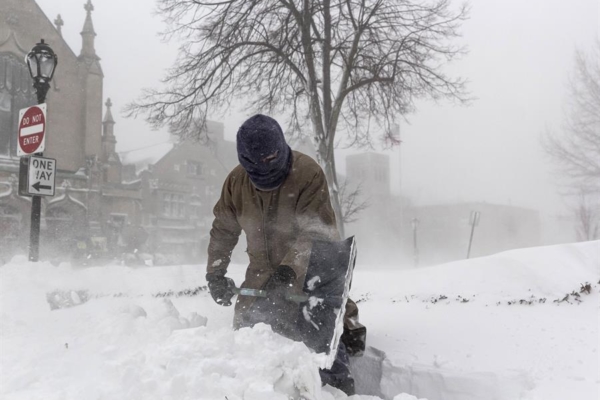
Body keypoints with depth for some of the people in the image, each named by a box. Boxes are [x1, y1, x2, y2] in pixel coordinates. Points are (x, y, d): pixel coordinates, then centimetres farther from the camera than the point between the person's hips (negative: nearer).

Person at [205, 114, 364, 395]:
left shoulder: (308, 173, -23)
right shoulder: (236, 181, -6)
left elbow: (316, 232, -28)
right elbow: (223, 231, 5)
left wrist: (290, 269, -40)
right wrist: (215, 273, -4)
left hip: (312, 270, -5)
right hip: (263, 273, 5)